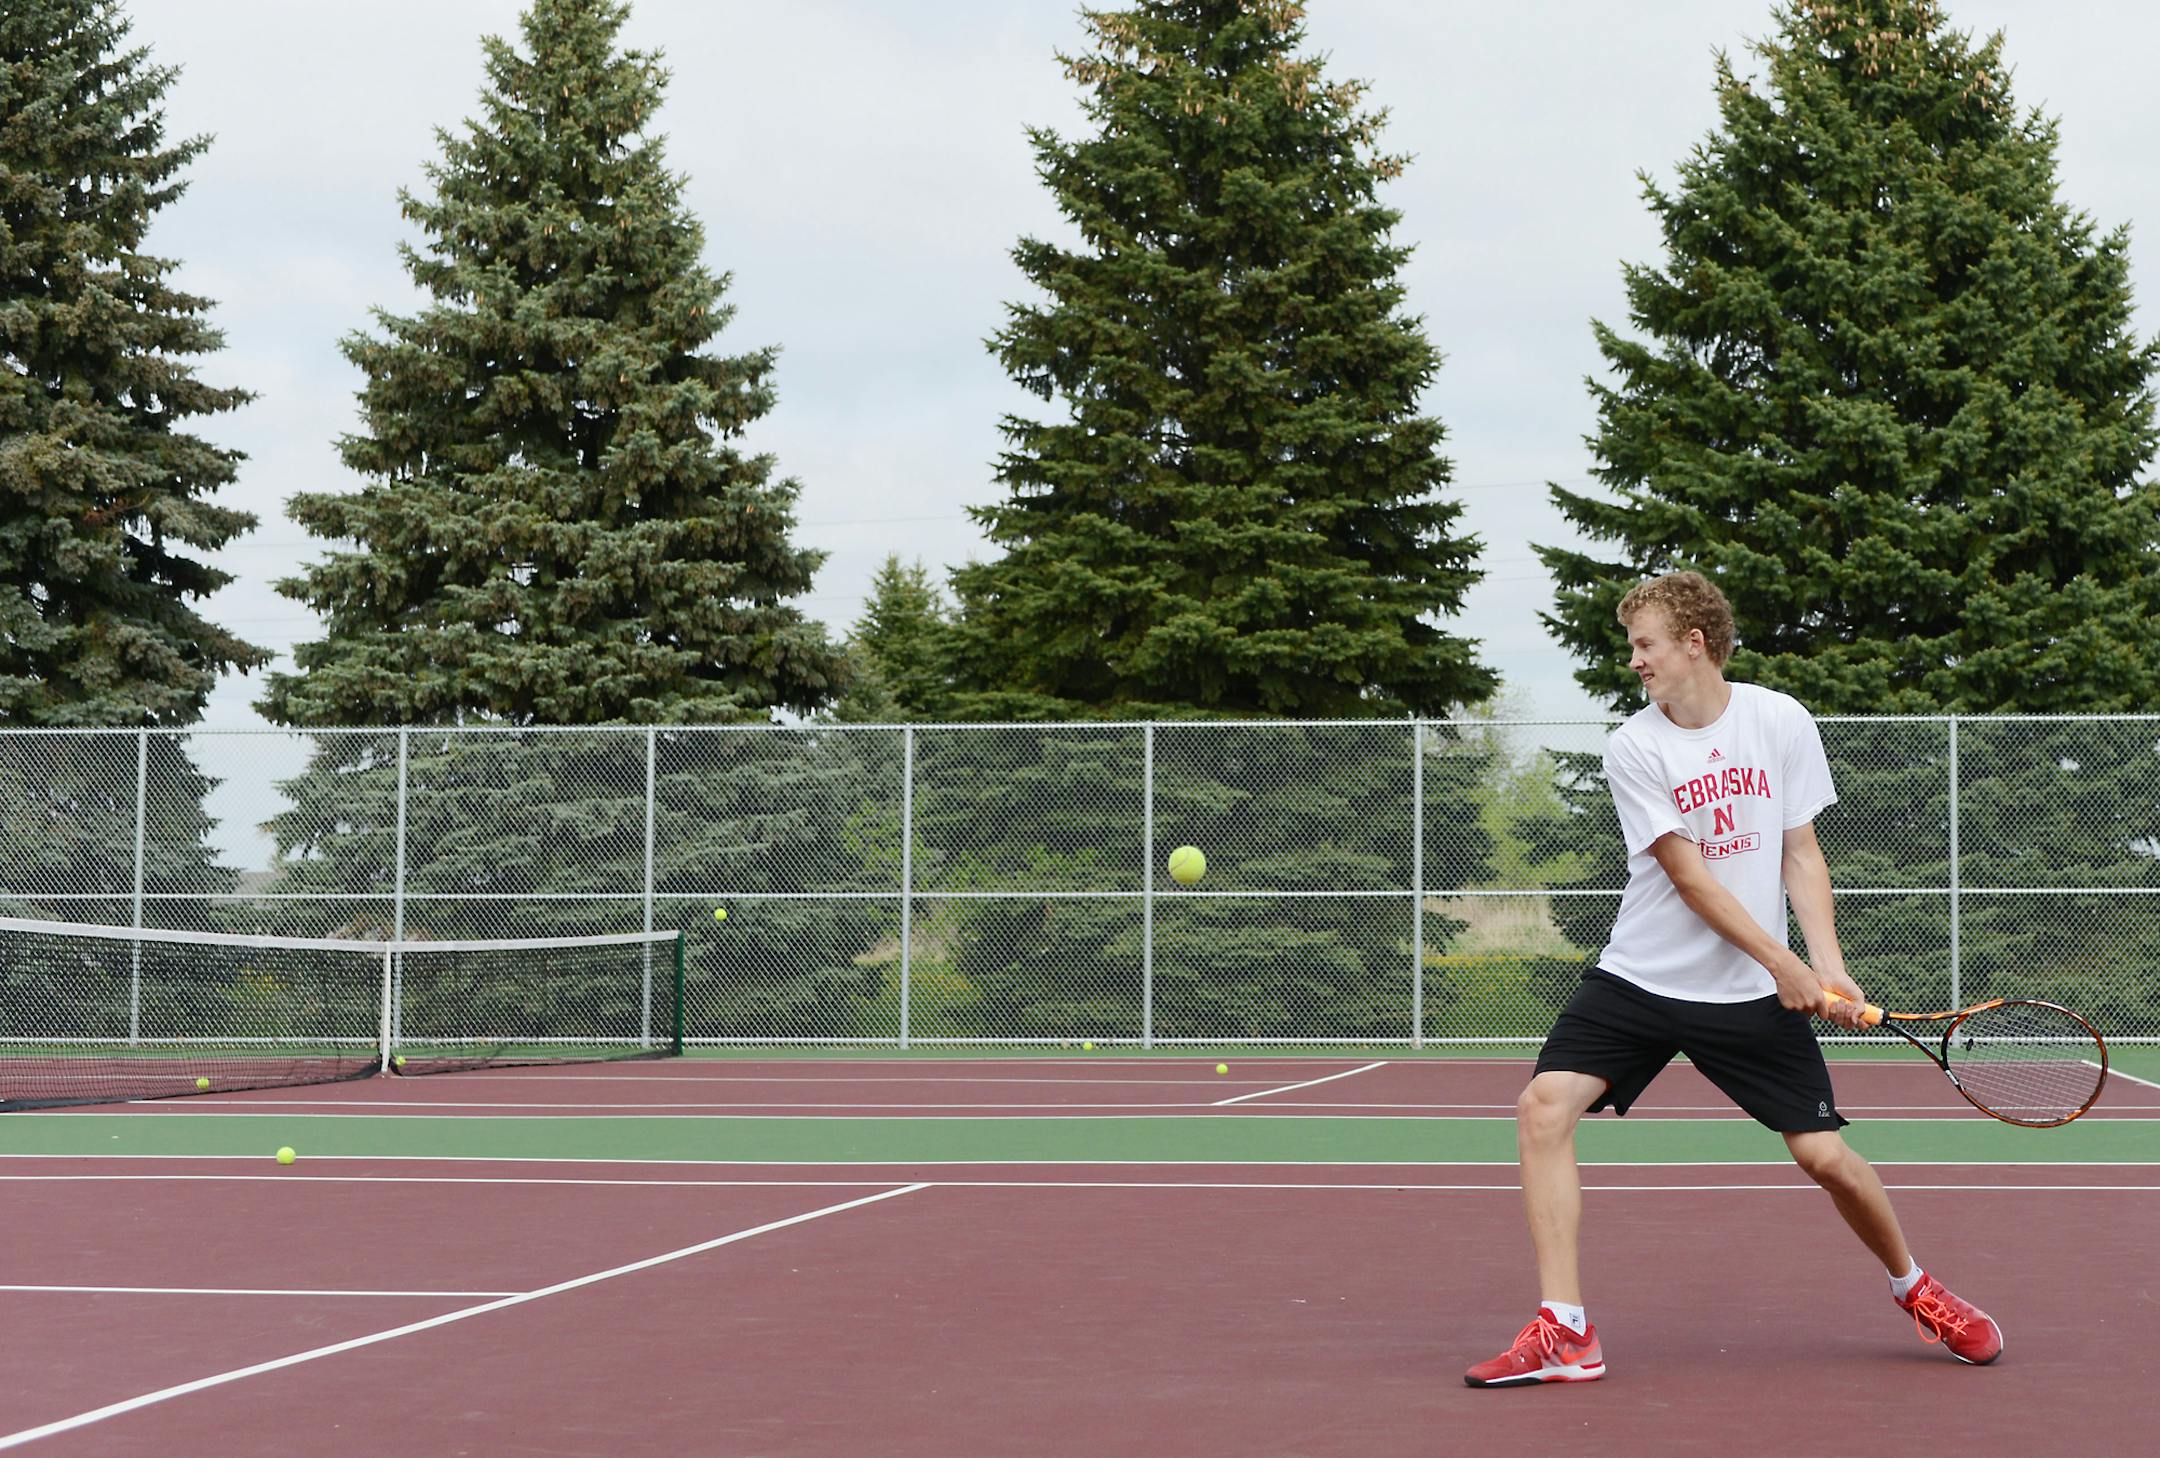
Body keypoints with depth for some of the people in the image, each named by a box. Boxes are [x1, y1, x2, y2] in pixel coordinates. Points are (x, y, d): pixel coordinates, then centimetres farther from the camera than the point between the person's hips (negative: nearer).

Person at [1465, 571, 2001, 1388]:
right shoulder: (1632, 748, -6)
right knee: (1544, 1106, -18)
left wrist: (1830, 969, -11)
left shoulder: (1781, 722, -2)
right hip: (1641, 976, 0)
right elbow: (1689, 877, -11)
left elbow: (1800, 854, 2)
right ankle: (1565, 1335, -14)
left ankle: (1914, 1290, 26)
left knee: (1825, 1156, -4)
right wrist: (1785, 965, -18)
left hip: (1754, 994, 0)